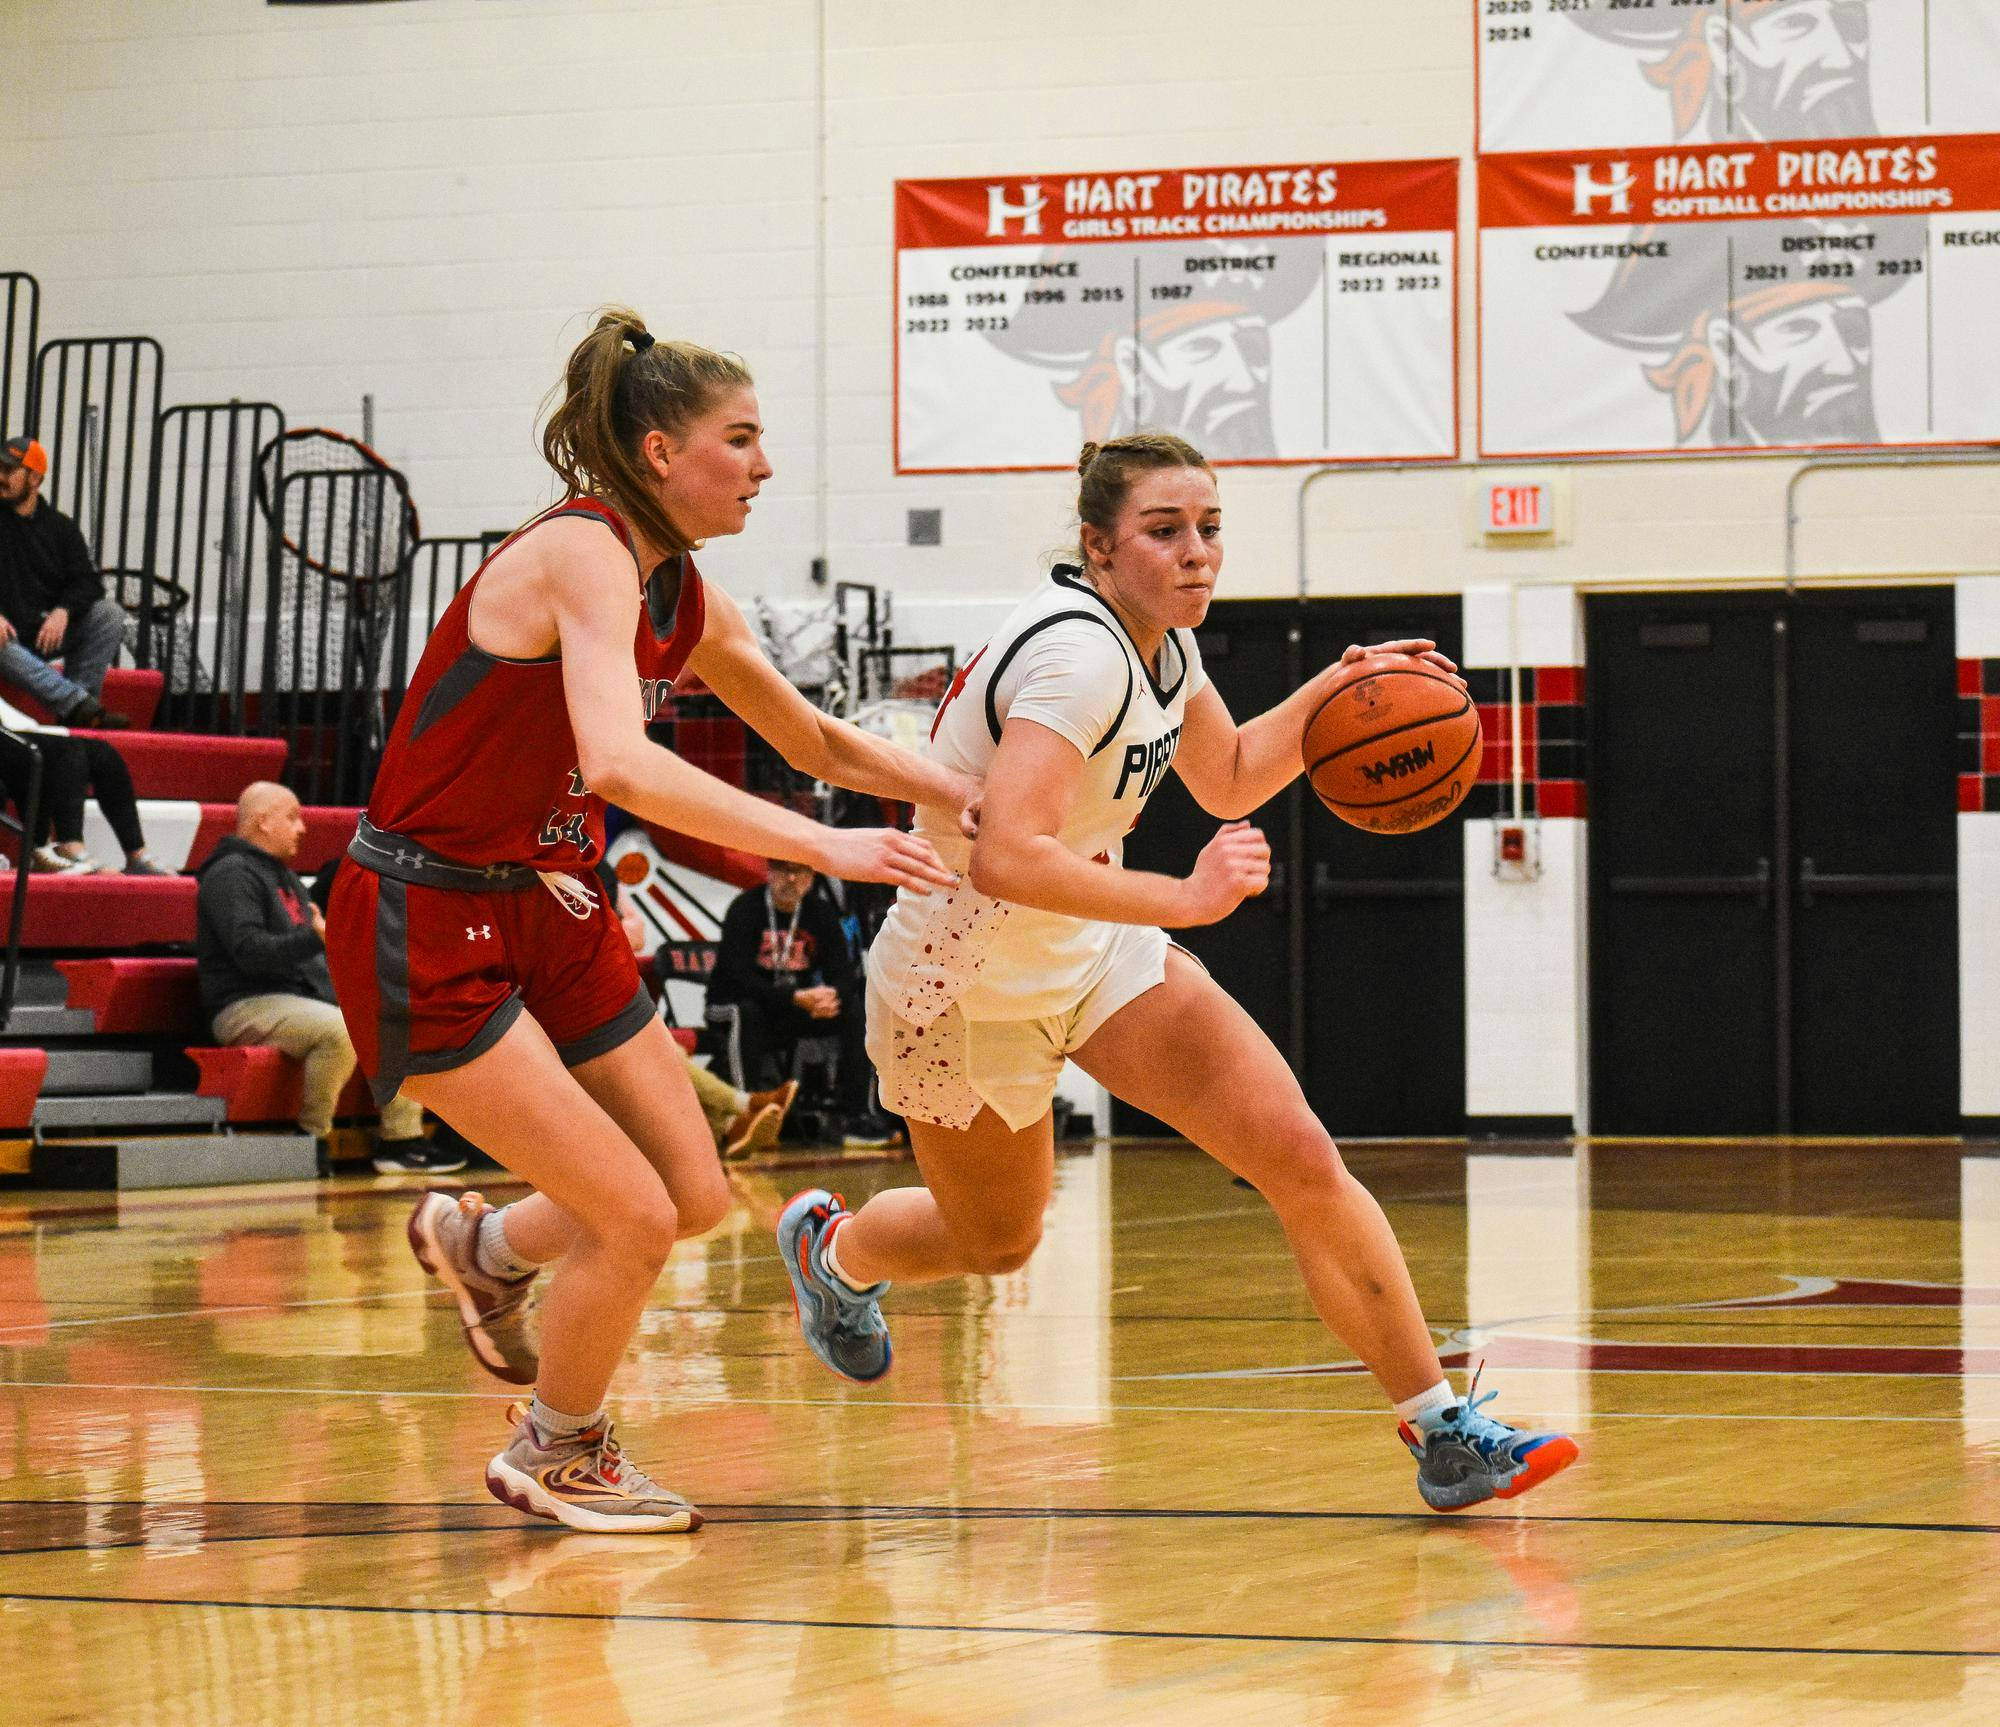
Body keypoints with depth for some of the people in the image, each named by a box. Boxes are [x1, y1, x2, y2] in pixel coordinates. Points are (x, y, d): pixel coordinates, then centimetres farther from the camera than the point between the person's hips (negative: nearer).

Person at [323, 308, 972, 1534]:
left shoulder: (685, 598, 5)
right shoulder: (583, 554, -22)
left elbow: (819, 743, 21)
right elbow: (619, 763, -38)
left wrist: (990, 804, 11)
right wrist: (825, 847, -40)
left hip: (549, 913, 9)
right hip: (427, 929, -9)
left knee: (698, 1197, 9)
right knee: (636, 1216, -9)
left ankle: (482, 1246, 37)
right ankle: (557, 1456, 16)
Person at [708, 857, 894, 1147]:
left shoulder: (821, 912, 2)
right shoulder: (745, 909, -15)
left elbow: (843, 971, -3)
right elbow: (738, 976, -26)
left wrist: (832, 995, -30)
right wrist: (795, 998, -36)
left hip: (799, 1004, 5)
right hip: (732, 1004, -5)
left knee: (853, 1009, -15)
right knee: (746, 1014, -38)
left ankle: (858, 1117, -19)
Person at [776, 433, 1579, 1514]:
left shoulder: (1162, 638, -3)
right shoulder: (1078, 654, -30)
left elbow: (1230, 780, 17)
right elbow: (1006, 860, -42)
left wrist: (1333, 692, 1)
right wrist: (1186, 900, -40)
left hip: (1096, 953, 7)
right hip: (962, 988, -7)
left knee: (1301, 1160, -10)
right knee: (998, 1244, 17)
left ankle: (1442, 1430, -6)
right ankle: (831, 1249, 52)